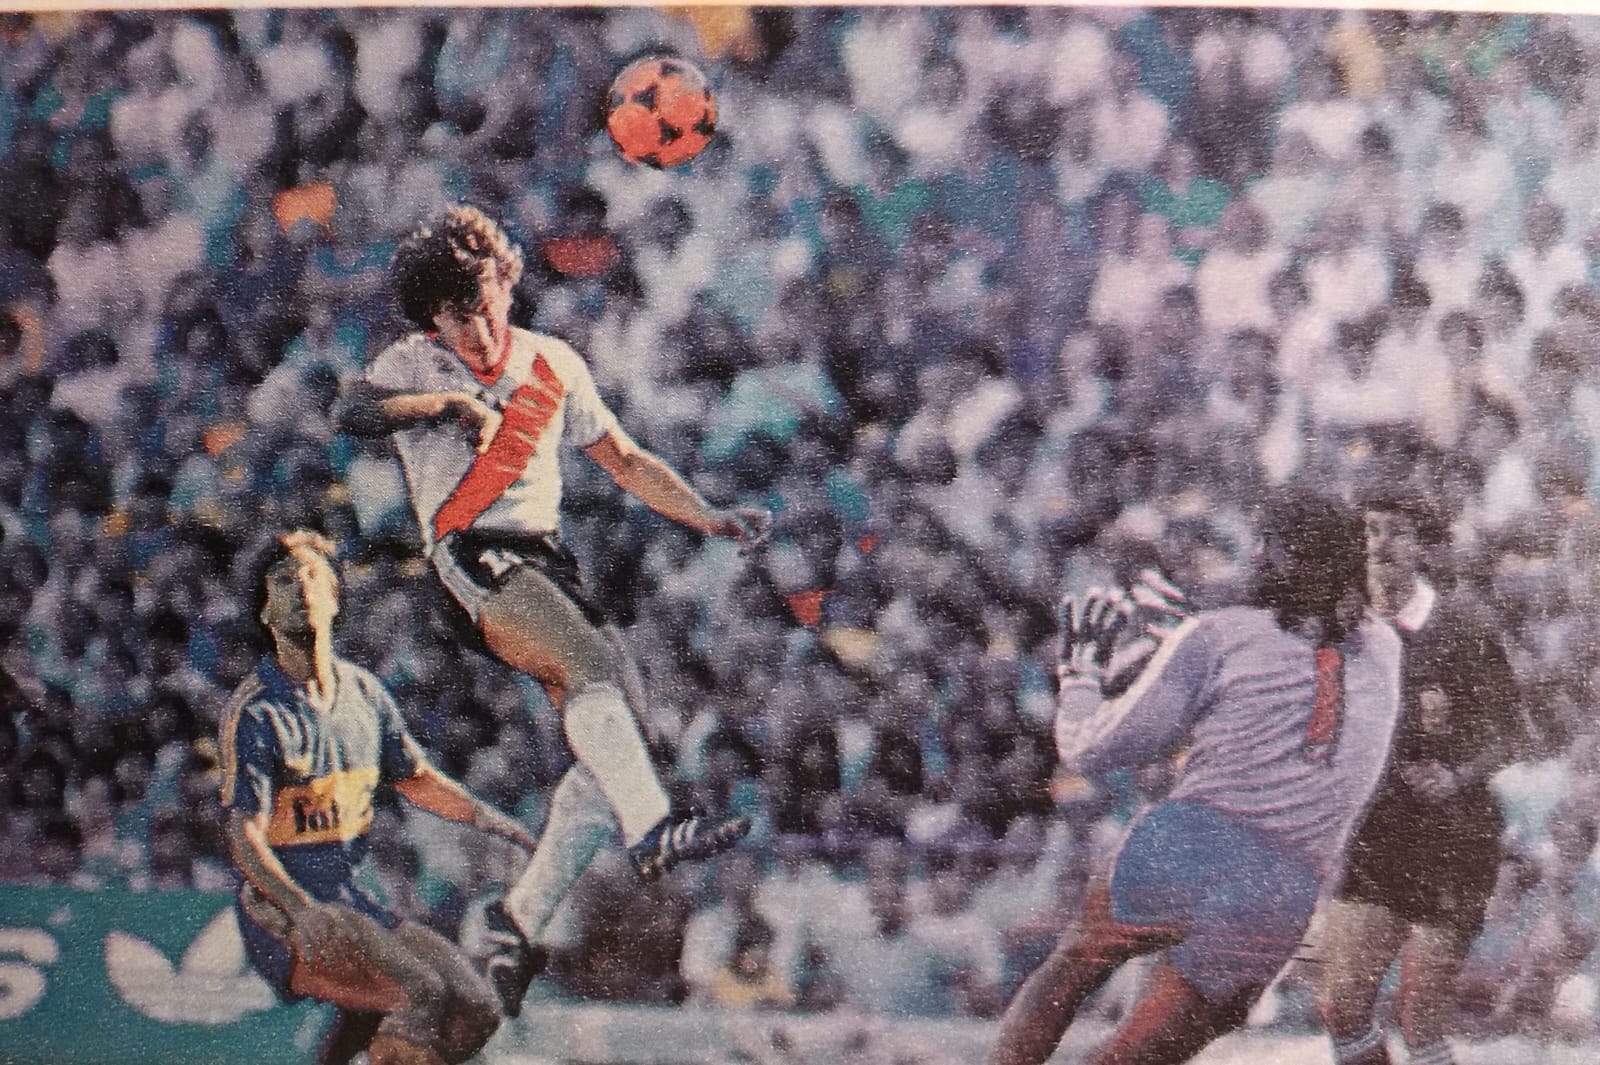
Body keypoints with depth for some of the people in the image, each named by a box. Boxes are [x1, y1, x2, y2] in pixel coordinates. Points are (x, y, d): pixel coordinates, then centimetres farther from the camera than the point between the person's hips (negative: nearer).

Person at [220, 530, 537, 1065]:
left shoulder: (363, 691, 8)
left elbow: (416, 777, 23)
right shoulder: (255, 710, -12)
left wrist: (483, 815, 6)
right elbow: (244, 834, -19)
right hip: (284, 917, -7)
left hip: (349, 900, 7)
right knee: (425, 996, -27)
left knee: (475, 1009, -7)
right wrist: (301, 911, -34)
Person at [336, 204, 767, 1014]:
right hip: (472, 556, -5)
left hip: (547, 561, 6)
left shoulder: (553, 365, 17)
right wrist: (449, 402, -18)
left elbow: (623, 460, 23)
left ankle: (523, 918, -3)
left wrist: (707, 518, 15)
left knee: (608, 729, -8)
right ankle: (650, 830, -46)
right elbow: (353, 416, -14)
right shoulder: (415, 364, 6)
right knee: (595, 664, -31)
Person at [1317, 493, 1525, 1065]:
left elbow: (1505, 739, -4)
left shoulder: (1464, 637, -11)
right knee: (1342, 1005, 0)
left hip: (1450, 843, -4)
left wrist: (1456, 778, -21)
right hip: (1372, 839, 4)